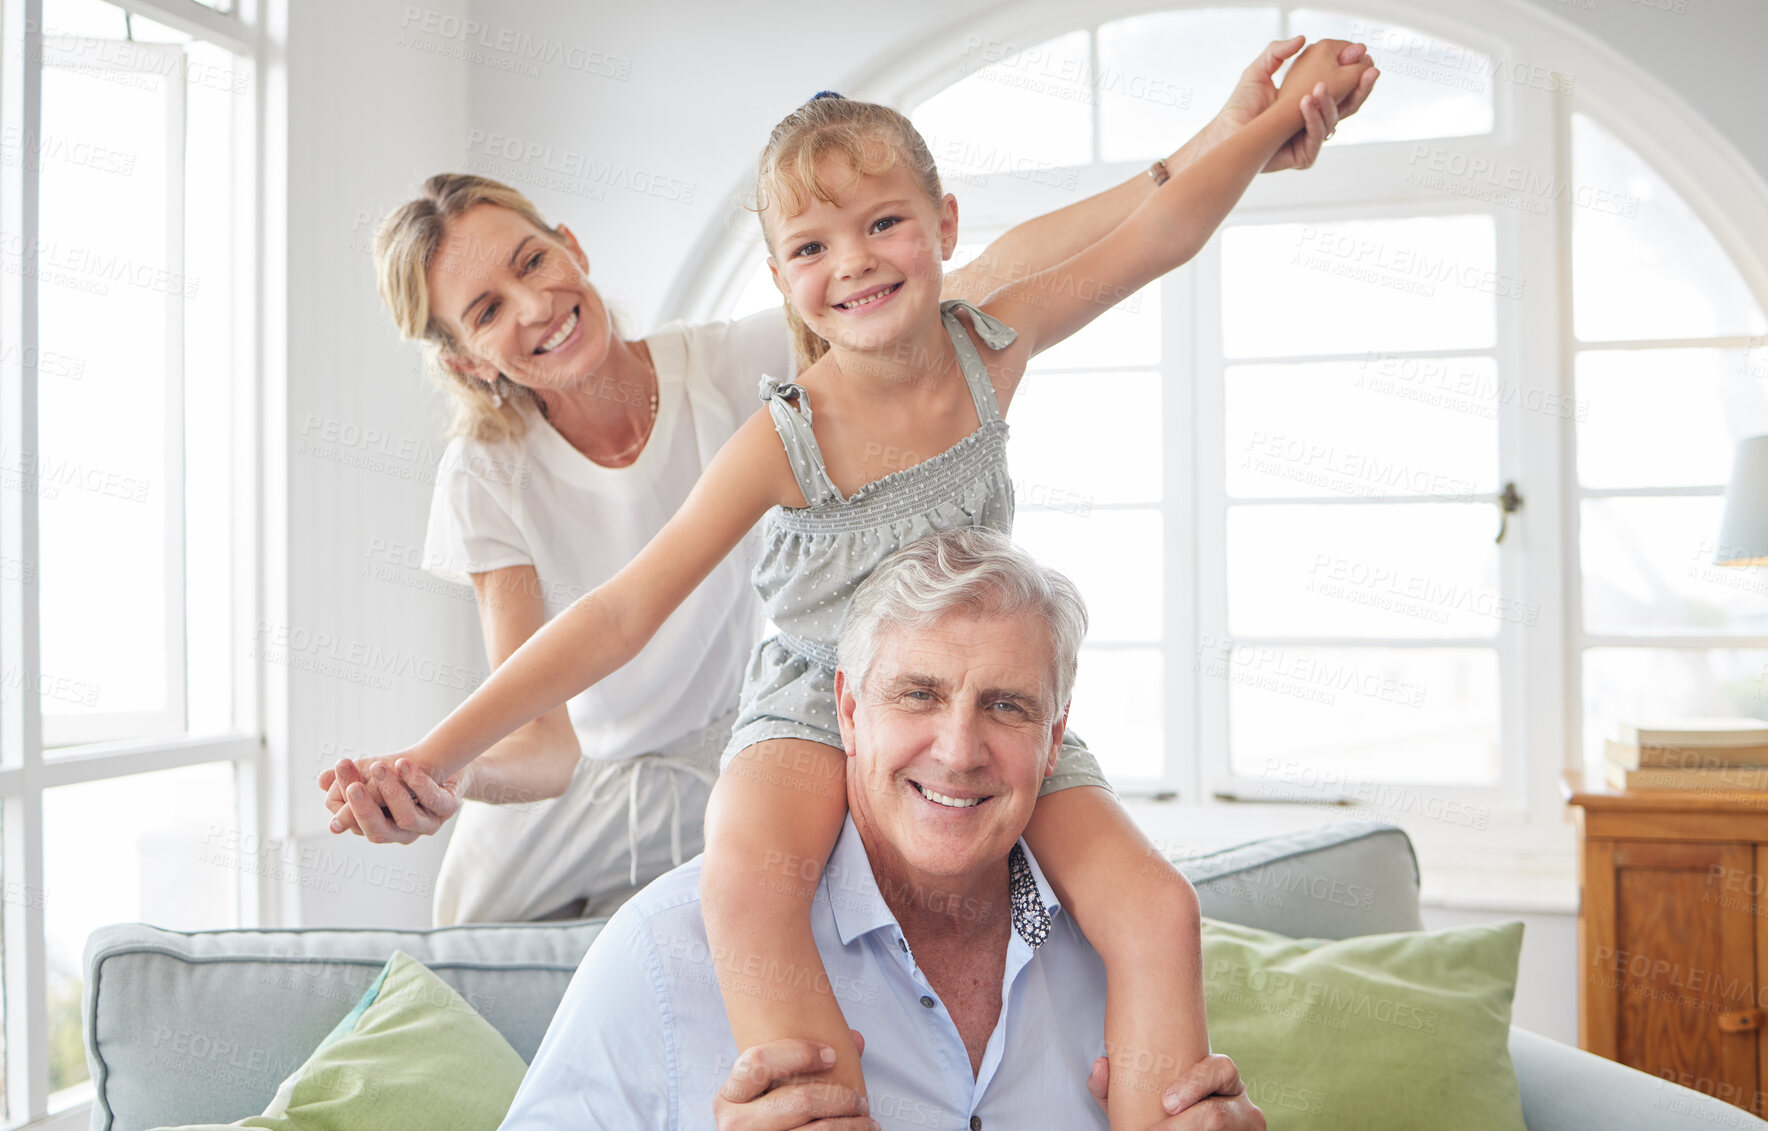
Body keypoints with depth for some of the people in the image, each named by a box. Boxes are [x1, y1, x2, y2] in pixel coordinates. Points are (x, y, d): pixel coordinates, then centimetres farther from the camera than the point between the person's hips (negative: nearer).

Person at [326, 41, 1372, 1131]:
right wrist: (433, 760, -27)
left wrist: (1285, 109, 3)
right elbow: (622, 613, -21)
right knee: (745, 877, -37)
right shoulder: (784, 440, -19)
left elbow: (1157, 237, 3)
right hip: (819, 705, -3)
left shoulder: (991, 346, -9)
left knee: (1160, 912, -17)